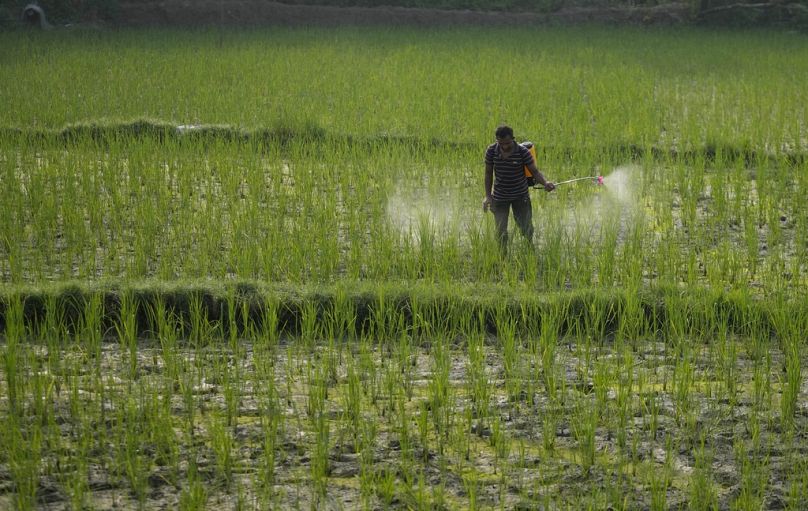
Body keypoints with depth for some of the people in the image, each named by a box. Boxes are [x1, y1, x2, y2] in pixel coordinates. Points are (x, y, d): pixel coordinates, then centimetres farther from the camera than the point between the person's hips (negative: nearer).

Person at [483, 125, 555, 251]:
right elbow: (488, 173, 0)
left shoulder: (523, 152, -17)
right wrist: (488, 196, -4)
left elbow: (534, 171, -13)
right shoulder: (491, 151, -11)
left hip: (521, 196, -1)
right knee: (501, 231, 3)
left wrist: (545, 182, -34)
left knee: (526, 228, 6)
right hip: (500, 197, 1)